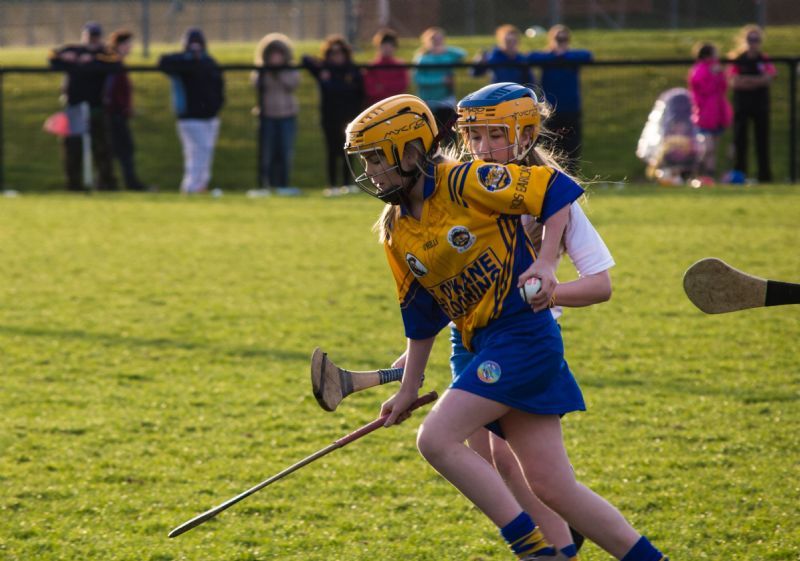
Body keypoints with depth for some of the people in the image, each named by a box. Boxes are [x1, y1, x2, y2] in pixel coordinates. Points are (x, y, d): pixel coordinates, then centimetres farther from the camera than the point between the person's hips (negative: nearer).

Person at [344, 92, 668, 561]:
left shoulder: (464, 182, -12)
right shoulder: (396, 232, 11)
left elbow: (557, 190, -10)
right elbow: (421, 315, 20)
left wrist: (545, 263, -19)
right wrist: (409, 389, 21)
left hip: (523, 334, -8)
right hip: (486, 347, 8)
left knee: (437, 439, -16)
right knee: (554, 489, 4)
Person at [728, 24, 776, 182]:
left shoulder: (765, 61, 4)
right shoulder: (737, 61, 2)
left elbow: (768, 79, -11)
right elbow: (734, 83, -9)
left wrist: (746, 79, -15)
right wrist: (756, 81, -13)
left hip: (760, 105, 0)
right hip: (741, 105, 0)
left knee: (762, 139, 1)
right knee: (739, 139, 0)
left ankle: (764, 174, 6)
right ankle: (739, 173, 4)